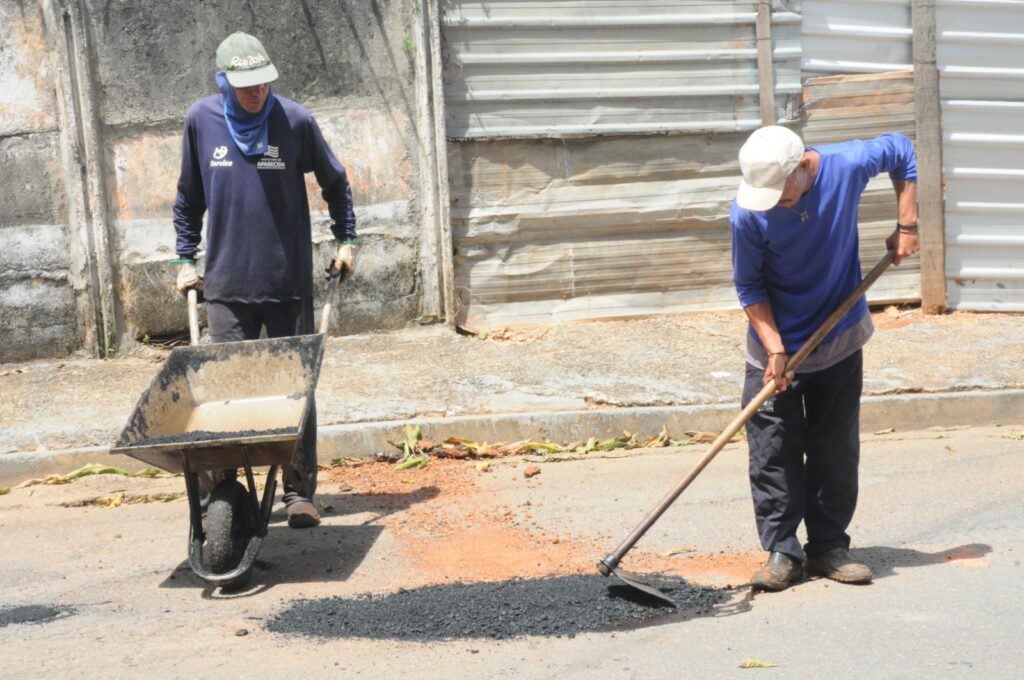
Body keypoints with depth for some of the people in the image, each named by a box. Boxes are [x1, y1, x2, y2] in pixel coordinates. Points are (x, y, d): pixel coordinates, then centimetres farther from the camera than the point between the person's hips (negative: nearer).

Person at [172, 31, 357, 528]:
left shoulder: (294, 120, -5)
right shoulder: (201, 120, 0)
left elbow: (334, 182, 10)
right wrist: (186, 258, 12)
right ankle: (216, 494, 9)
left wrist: (346, 240, 9)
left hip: (288, 283, -1)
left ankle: (299, 492, 11)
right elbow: (189, 197, 12)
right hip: (226, 287, 1)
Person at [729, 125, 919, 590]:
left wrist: (906, 226, -2)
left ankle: (829, 548, 18)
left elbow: (901, 151, 3)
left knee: (836, 451, 7)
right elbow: (749, 287, -11)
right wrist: (775, 349, -18)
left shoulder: (848, 166, -19)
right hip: (775, 346, -2)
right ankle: (782, 552, 10)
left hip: (840, 342, 2)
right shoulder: (749, 212, -22)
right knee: (773, 453, -2)